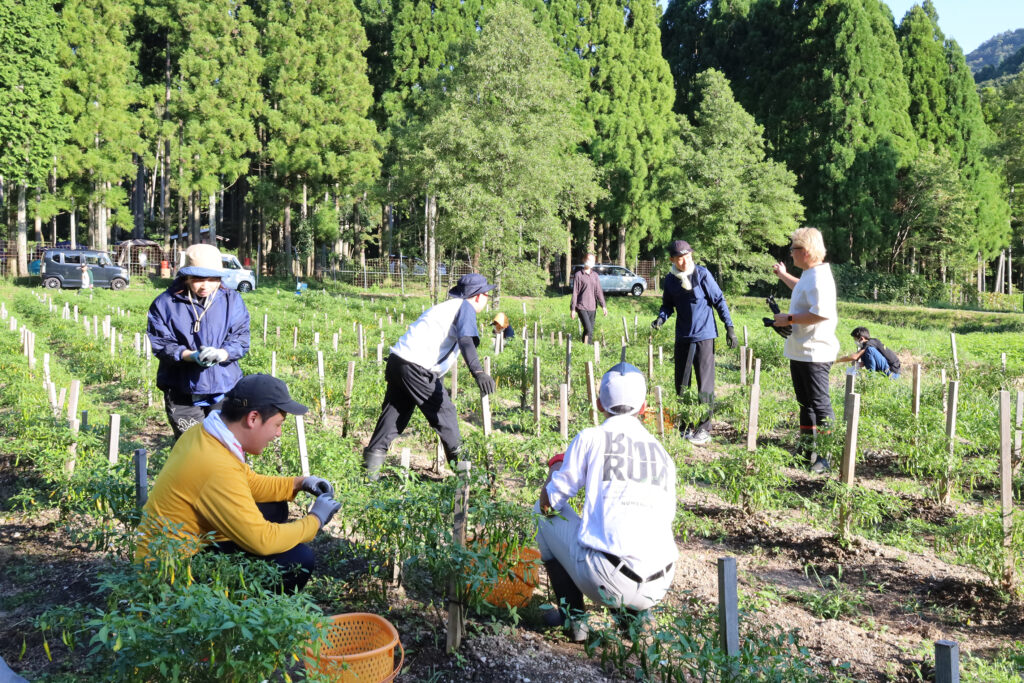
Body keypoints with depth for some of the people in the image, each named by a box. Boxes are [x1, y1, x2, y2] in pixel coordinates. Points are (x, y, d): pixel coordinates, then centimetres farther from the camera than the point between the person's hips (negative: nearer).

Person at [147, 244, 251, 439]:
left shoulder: (233, 300, 2)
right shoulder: (165, 303, -2)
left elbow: (241, 340, -2)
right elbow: (160, 344, -6)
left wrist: (220, 353, -24)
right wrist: (192, 355, -23)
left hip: (224, 389, 1)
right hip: (181, 392, -1)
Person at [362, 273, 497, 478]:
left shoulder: (445, 306, 26)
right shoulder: (465, 307, 1)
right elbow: (466, 340, -18)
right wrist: (478, 373, -31)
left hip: (396, 361, 8)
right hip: (417, 367, -8)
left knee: (394, 413, 12)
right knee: (444, 412, 2)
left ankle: (372, 460, 6)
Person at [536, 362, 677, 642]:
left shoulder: (591, 438, 1)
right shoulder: (662, 452, 14)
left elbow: (549, 500, 6)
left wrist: (555, 468, 27)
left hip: (605, 582, -5)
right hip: (657, 589, 5)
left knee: (544, 512, 19)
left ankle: (573, 616, 16)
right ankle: (635, 614, 17)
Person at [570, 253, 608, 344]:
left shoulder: (595, 275, 12)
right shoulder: (578, 275, -2)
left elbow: (598, 291, 11)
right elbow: (574, 293, -2)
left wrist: (603, 306, 0)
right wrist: (572, 309, -5)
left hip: (592, 308, 5)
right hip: (582, 307, -5)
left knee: (590, 331, 8)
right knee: (588, 330, -17)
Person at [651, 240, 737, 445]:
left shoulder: (702, 274, -9)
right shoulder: (669, 280, 2)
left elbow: (719, 301, -4)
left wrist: (729, 328, -6)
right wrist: (661, 318, -7)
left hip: (704, 336, -4)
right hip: (683, 336, 5)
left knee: (705, 383, -3)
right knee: (681, 384, 10)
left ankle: (704, 429, 5)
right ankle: (685, 426, 22)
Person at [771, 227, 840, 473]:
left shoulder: (819, 277, -20)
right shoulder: (810, 275, 13)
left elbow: (822, 313, -32)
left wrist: (789, 319, -23)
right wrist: (783, 275, 45)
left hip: (814, 353, -11)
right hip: (800, 351, 11)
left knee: (820, 405, -4)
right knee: (805, 403, 17)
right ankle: (807, 451, 28)